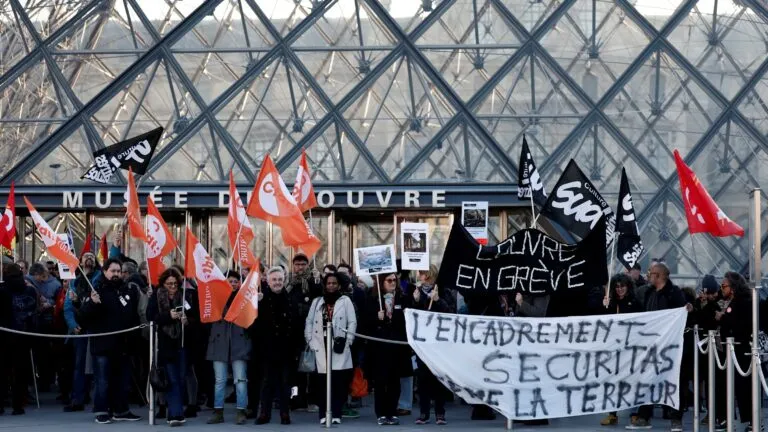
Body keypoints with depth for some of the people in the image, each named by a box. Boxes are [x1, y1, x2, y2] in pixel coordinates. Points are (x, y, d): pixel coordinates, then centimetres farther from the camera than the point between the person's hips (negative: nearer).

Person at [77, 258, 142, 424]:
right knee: (103, 382, -2)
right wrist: (92, 303, -29)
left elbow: (134, 315, 27)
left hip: (123, 344, 5)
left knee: (123, 381, 11)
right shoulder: (98, 291, -4)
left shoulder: (128, 291, 11)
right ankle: (102, 412, 4)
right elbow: (83, 316, -14)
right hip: (103, 345, -5)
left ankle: (121, 410, 20)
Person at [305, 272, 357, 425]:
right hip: (321, 346, 2)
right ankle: (323, 414, 4)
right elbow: (309, 322, 15)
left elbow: (352, 322, 2)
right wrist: (310, 341, 4)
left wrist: (346, 340, -7)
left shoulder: (345, 301, 8)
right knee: (322, 382, -1)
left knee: (339, 382, -5)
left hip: (339, 346, -2)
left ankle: (336, 414, -1)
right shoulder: (317, 302, 16)